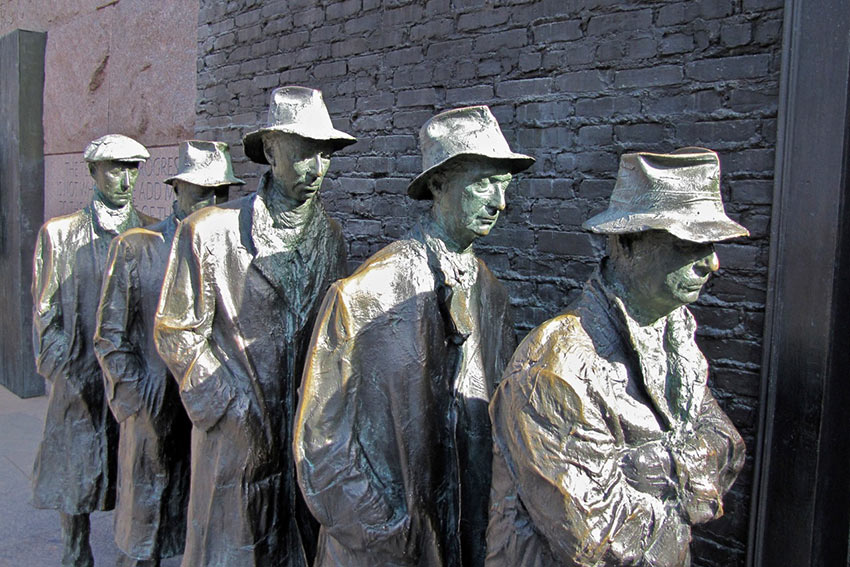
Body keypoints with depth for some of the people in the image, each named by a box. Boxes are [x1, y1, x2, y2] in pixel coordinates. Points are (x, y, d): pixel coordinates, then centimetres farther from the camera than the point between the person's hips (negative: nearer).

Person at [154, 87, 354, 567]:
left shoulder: (331, 236, 5)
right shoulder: (209, 231, -11)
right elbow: (177, 335, -7)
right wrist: (237, 409, -10)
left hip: (311, 431, 4)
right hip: (238, 436, -4)